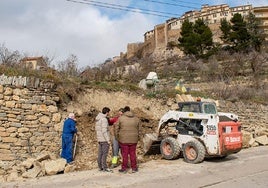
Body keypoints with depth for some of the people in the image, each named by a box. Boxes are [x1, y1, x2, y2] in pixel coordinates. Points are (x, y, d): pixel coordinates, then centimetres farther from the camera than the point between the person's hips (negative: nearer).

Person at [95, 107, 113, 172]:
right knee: (105, 153, -3)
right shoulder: (104, 119, -17)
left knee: (100, 153, 11)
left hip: (99, 139, 9)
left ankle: (100, 167, 17)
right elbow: (104, 131, -21)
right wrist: (108, 140, -17)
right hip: (104, 139, -9)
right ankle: (105, 167, 1)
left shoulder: (98, 119, 12)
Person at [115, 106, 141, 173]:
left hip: (123, 140, -2)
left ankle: (124, 168, 14)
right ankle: (134, 168, 18)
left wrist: (117, 138, 10)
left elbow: (116, 129, -2)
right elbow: (139, 130, 9)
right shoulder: (136, 119, 5)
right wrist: (137, 137, 20)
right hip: (133, 140, 3)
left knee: (124, 154, 5)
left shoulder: (120, 118, -5)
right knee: (133, 154, 11)